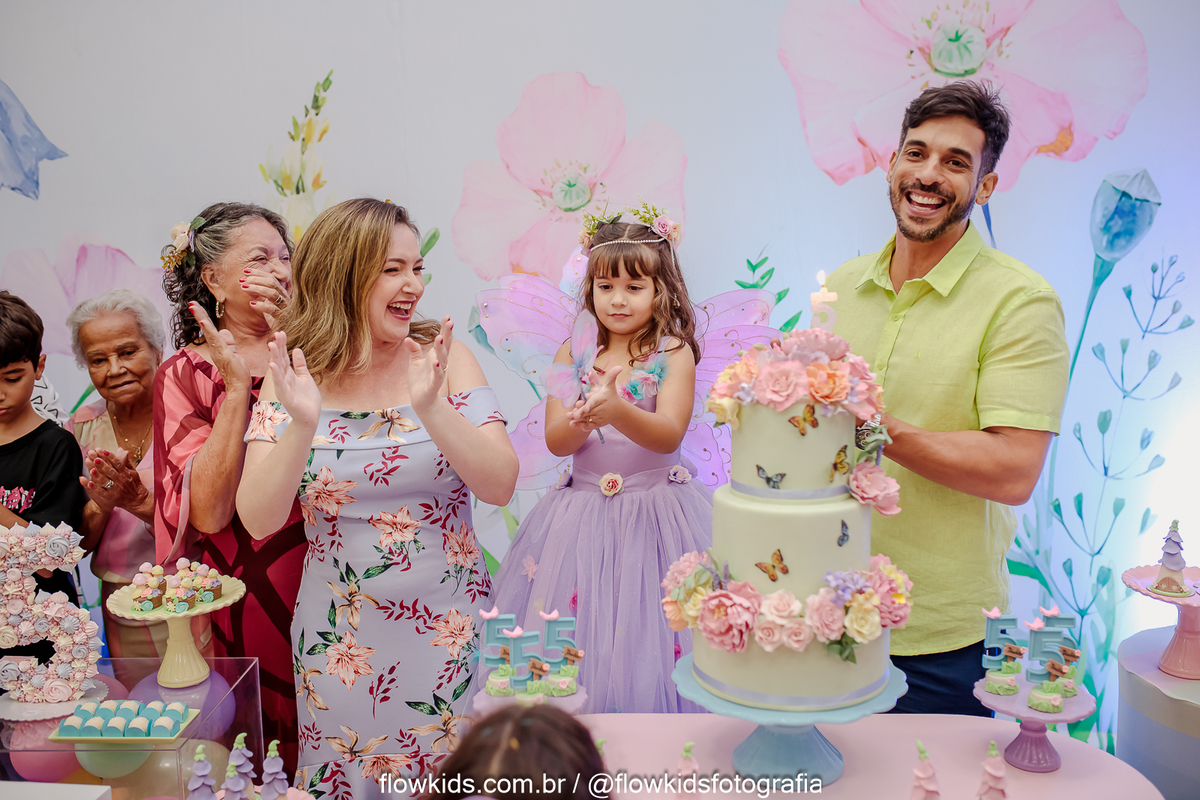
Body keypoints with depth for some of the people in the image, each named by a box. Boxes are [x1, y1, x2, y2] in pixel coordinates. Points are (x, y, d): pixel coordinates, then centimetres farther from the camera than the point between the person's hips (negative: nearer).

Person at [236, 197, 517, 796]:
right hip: (341, 637, 1)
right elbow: (259, 522, -12)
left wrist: (432, 409, -28)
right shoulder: (295, 377, -5)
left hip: (448, 628, 0)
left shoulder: (443, 358, -6)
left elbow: (501, 487, -14)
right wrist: (302, 426, -27)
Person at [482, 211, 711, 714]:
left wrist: (619, 413, -36)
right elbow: (555, 442, -3)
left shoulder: (674, 353, -4)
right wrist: (581, 422, -26)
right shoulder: (572, 354, 4)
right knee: (572, 633, 2)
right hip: (583, 514, 3)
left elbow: (668, 436, -17)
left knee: (652, 643, -3)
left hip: (656, 511, -2)